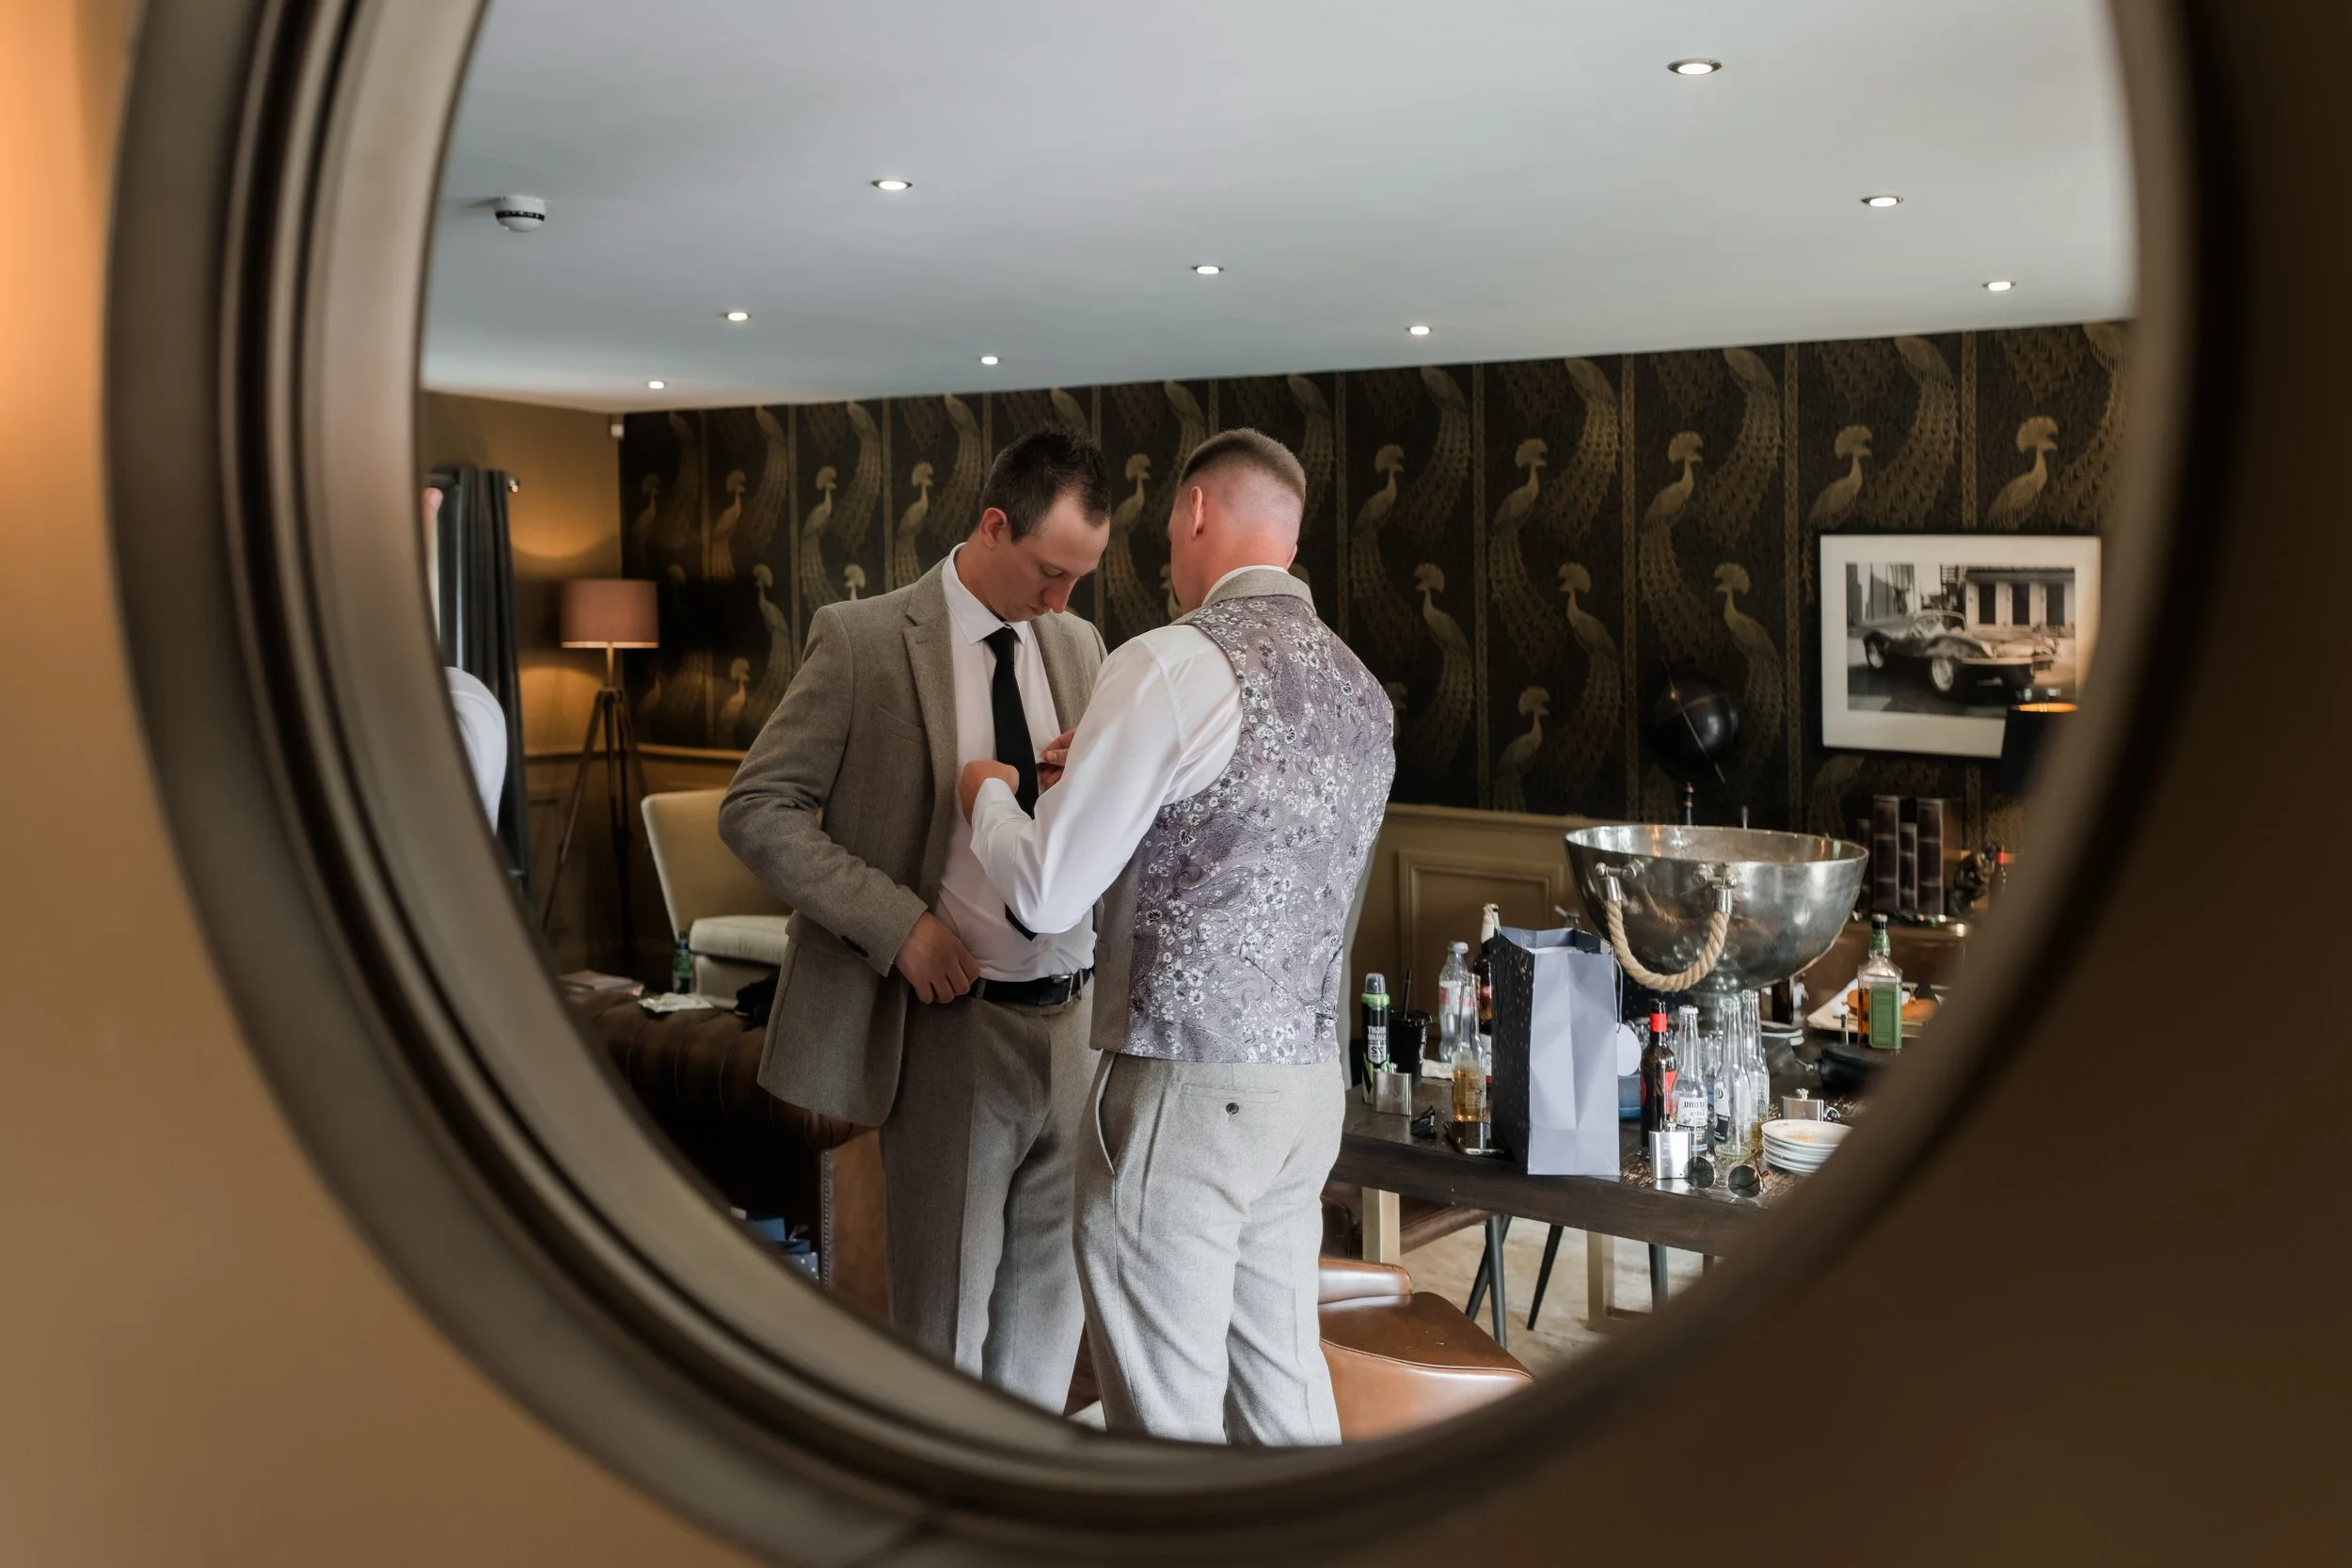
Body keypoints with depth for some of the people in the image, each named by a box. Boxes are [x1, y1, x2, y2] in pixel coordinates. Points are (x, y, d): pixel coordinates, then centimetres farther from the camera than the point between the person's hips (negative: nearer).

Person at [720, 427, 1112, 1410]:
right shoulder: (863, 639, -8)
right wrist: (898, 922, -18)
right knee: (944, 1302, 7)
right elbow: (755, 811, -9)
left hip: (1076, 1018, 5)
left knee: (1050, 1291, 15)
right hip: (952, 1017, -5)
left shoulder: (1077, 645, 9)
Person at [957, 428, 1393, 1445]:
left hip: (1183, 1091, -8)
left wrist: (985, 793, 8)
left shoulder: (1174, 665, -14)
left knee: (1166, 1411, 2)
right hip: (1308, 1081, 8)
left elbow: (1046, 893, -12)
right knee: (1282, 1391, 17)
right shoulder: (1360, 688, 10)